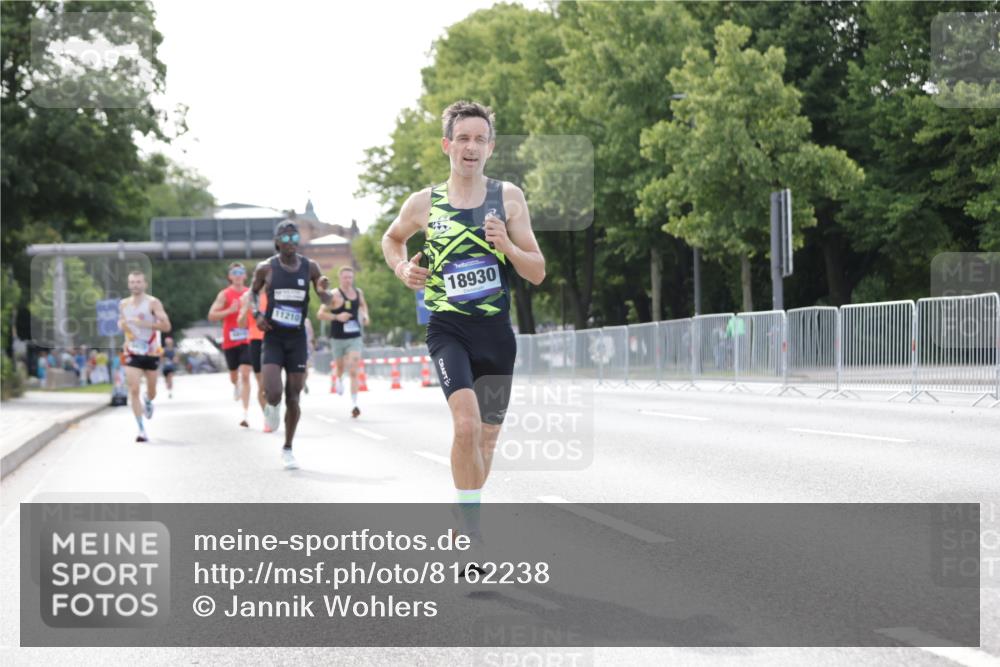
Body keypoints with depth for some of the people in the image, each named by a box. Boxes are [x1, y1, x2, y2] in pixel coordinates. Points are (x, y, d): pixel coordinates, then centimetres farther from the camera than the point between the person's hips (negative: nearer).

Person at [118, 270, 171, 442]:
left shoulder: (153, 303, -8)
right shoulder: (123, 304, 6)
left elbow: (166, 326, -16)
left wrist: (144, 324, -25)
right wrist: (122, 325, 0)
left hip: (151, 352, -2)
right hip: (132, 352, 2)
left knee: (151, 391, 11)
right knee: (133, 390, -13)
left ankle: (148, 401, 50)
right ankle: (141, 429, -10)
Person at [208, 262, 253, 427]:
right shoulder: (224, 295, -3)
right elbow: (211, 316, -10)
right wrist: (230, 310, -21)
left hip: (247, 340, 0)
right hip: (230, 341, 0)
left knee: (245, 375, -12)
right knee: (234, 374, 15)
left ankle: (245, 414, -14)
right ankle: (236, 386, 54)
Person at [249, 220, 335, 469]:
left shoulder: (310, 267, 2)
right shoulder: (266, 268, -2)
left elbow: (327, 301, 6)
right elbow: (254, 292, 15)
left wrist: (325, 290, -18)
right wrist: (256, 313, -4)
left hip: (297, 339, 2)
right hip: (273, 338, -2)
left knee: (293, 398, 5)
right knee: (274, 394, -19)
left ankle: (288, 449, 22)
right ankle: (271, 407, 21)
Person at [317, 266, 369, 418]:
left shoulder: (358, 292, 5)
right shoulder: (334, 294, -10)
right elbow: (320, 314, -12)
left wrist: (365, 316, 8)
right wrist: (337, 317, -25)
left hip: (355, 338, 1)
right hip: (338, 338, -1)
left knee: (353, 371, -13)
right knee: (340, 367, 18)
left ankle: (354, 404, -18)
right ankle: (339, 380, 56)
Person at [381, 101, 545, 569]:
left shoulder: (509, 198, 2)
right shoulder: (423, 204, 1)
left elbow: (538, 273, 2)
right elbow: (391, 238, 22)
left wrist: (506, 245, -16)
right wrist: (401, 268, 2)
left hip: (496, 332, 3)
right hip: (448, 328, -2)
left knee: (487, 437, 14)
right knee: (466, 423, -25)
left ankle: (462, 521, 37)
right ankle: (472, 535, -17)